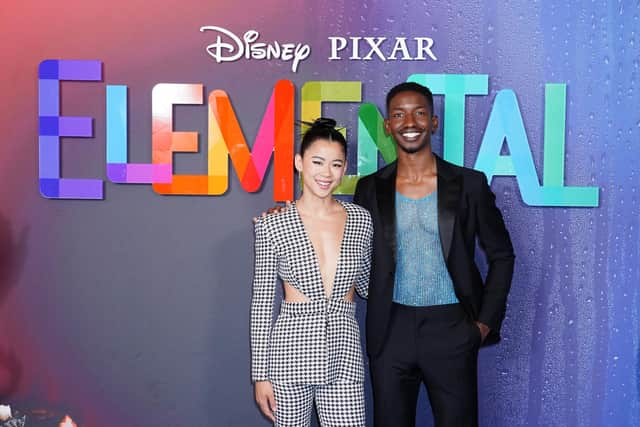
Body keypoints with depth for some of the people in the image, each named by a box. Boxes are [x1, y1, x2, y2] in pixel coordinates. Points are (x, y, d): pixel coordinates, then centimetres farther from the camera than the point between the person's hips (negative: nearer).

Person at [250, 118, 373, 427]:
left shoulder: (361, 220, 4)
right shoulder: (273, 224, -4)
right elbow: (262, 301, -1)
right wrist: (261, 374, -2)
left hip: (344, 353, 2)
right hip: (291, 348, -2)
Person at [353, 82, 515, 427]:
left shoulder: (469, 184, 0)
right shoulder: (370, 188, 4)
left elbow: (501, 255, 6)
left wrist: (486, 321, 0)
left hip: (451, 328, -1)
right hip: (391, 330, 1)